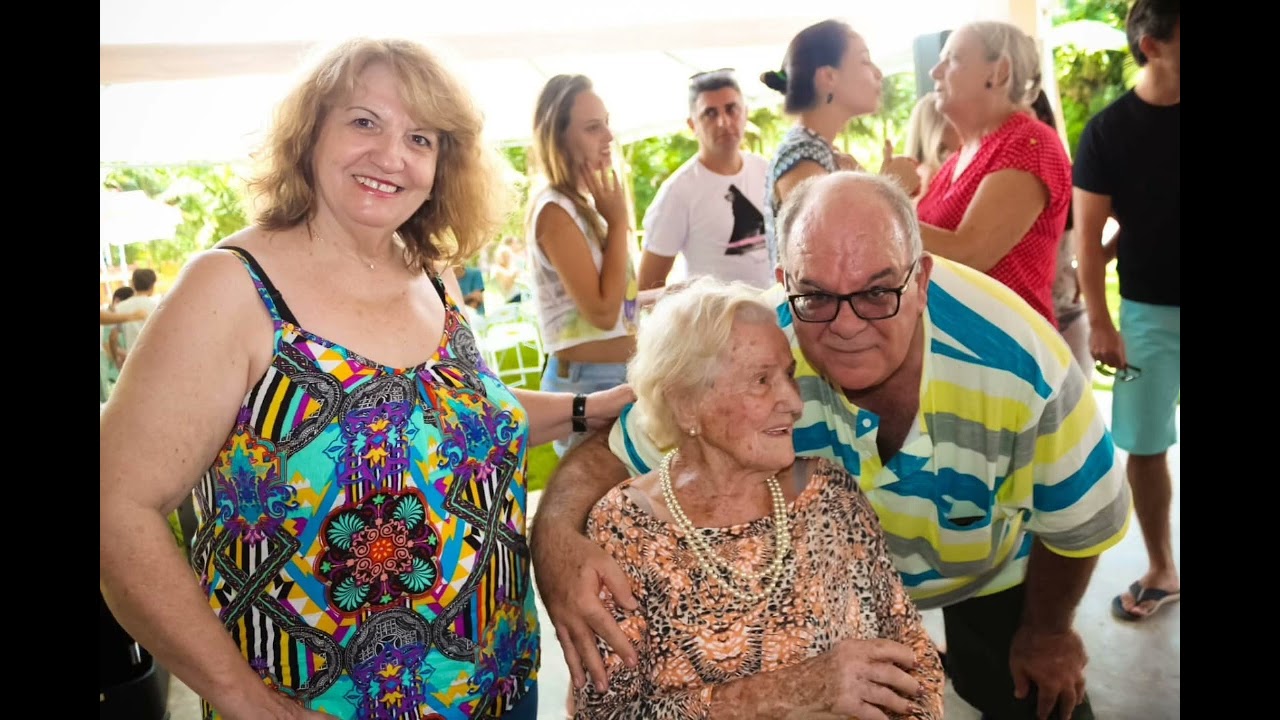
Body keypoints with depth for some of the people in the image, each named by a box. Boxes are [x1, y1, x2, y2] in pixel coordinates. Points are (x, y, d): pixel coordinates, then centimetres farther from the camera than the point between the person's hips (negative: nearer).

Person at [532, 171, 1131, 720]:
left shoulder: (1020, 363, -37)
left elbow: (1083, 520, -17)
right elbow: (613, 453, -28)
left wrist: (1048, 630, 0)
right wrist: (557, 537, -51)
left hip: (993, 572, 0)